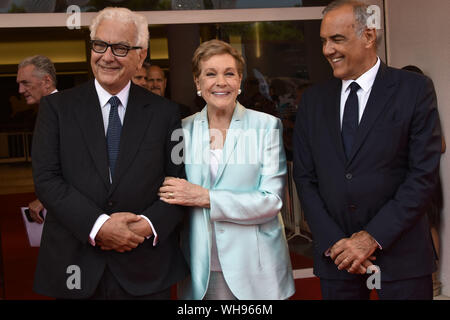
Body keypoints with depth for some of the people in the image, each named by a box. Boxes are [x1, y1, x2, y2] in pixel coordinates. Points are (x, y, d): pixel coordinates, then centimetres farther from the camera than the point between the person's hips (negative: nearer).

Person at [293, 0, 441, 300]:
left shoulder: (415, 89, -4)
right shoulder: (313, 100, 6)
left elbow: (424, 174, -9)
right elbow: (305, 177, 5)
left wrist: (374, 237, -13)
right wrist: (334, 242, -6)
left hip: (401, 254, -2)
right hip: (336, 256, 3)